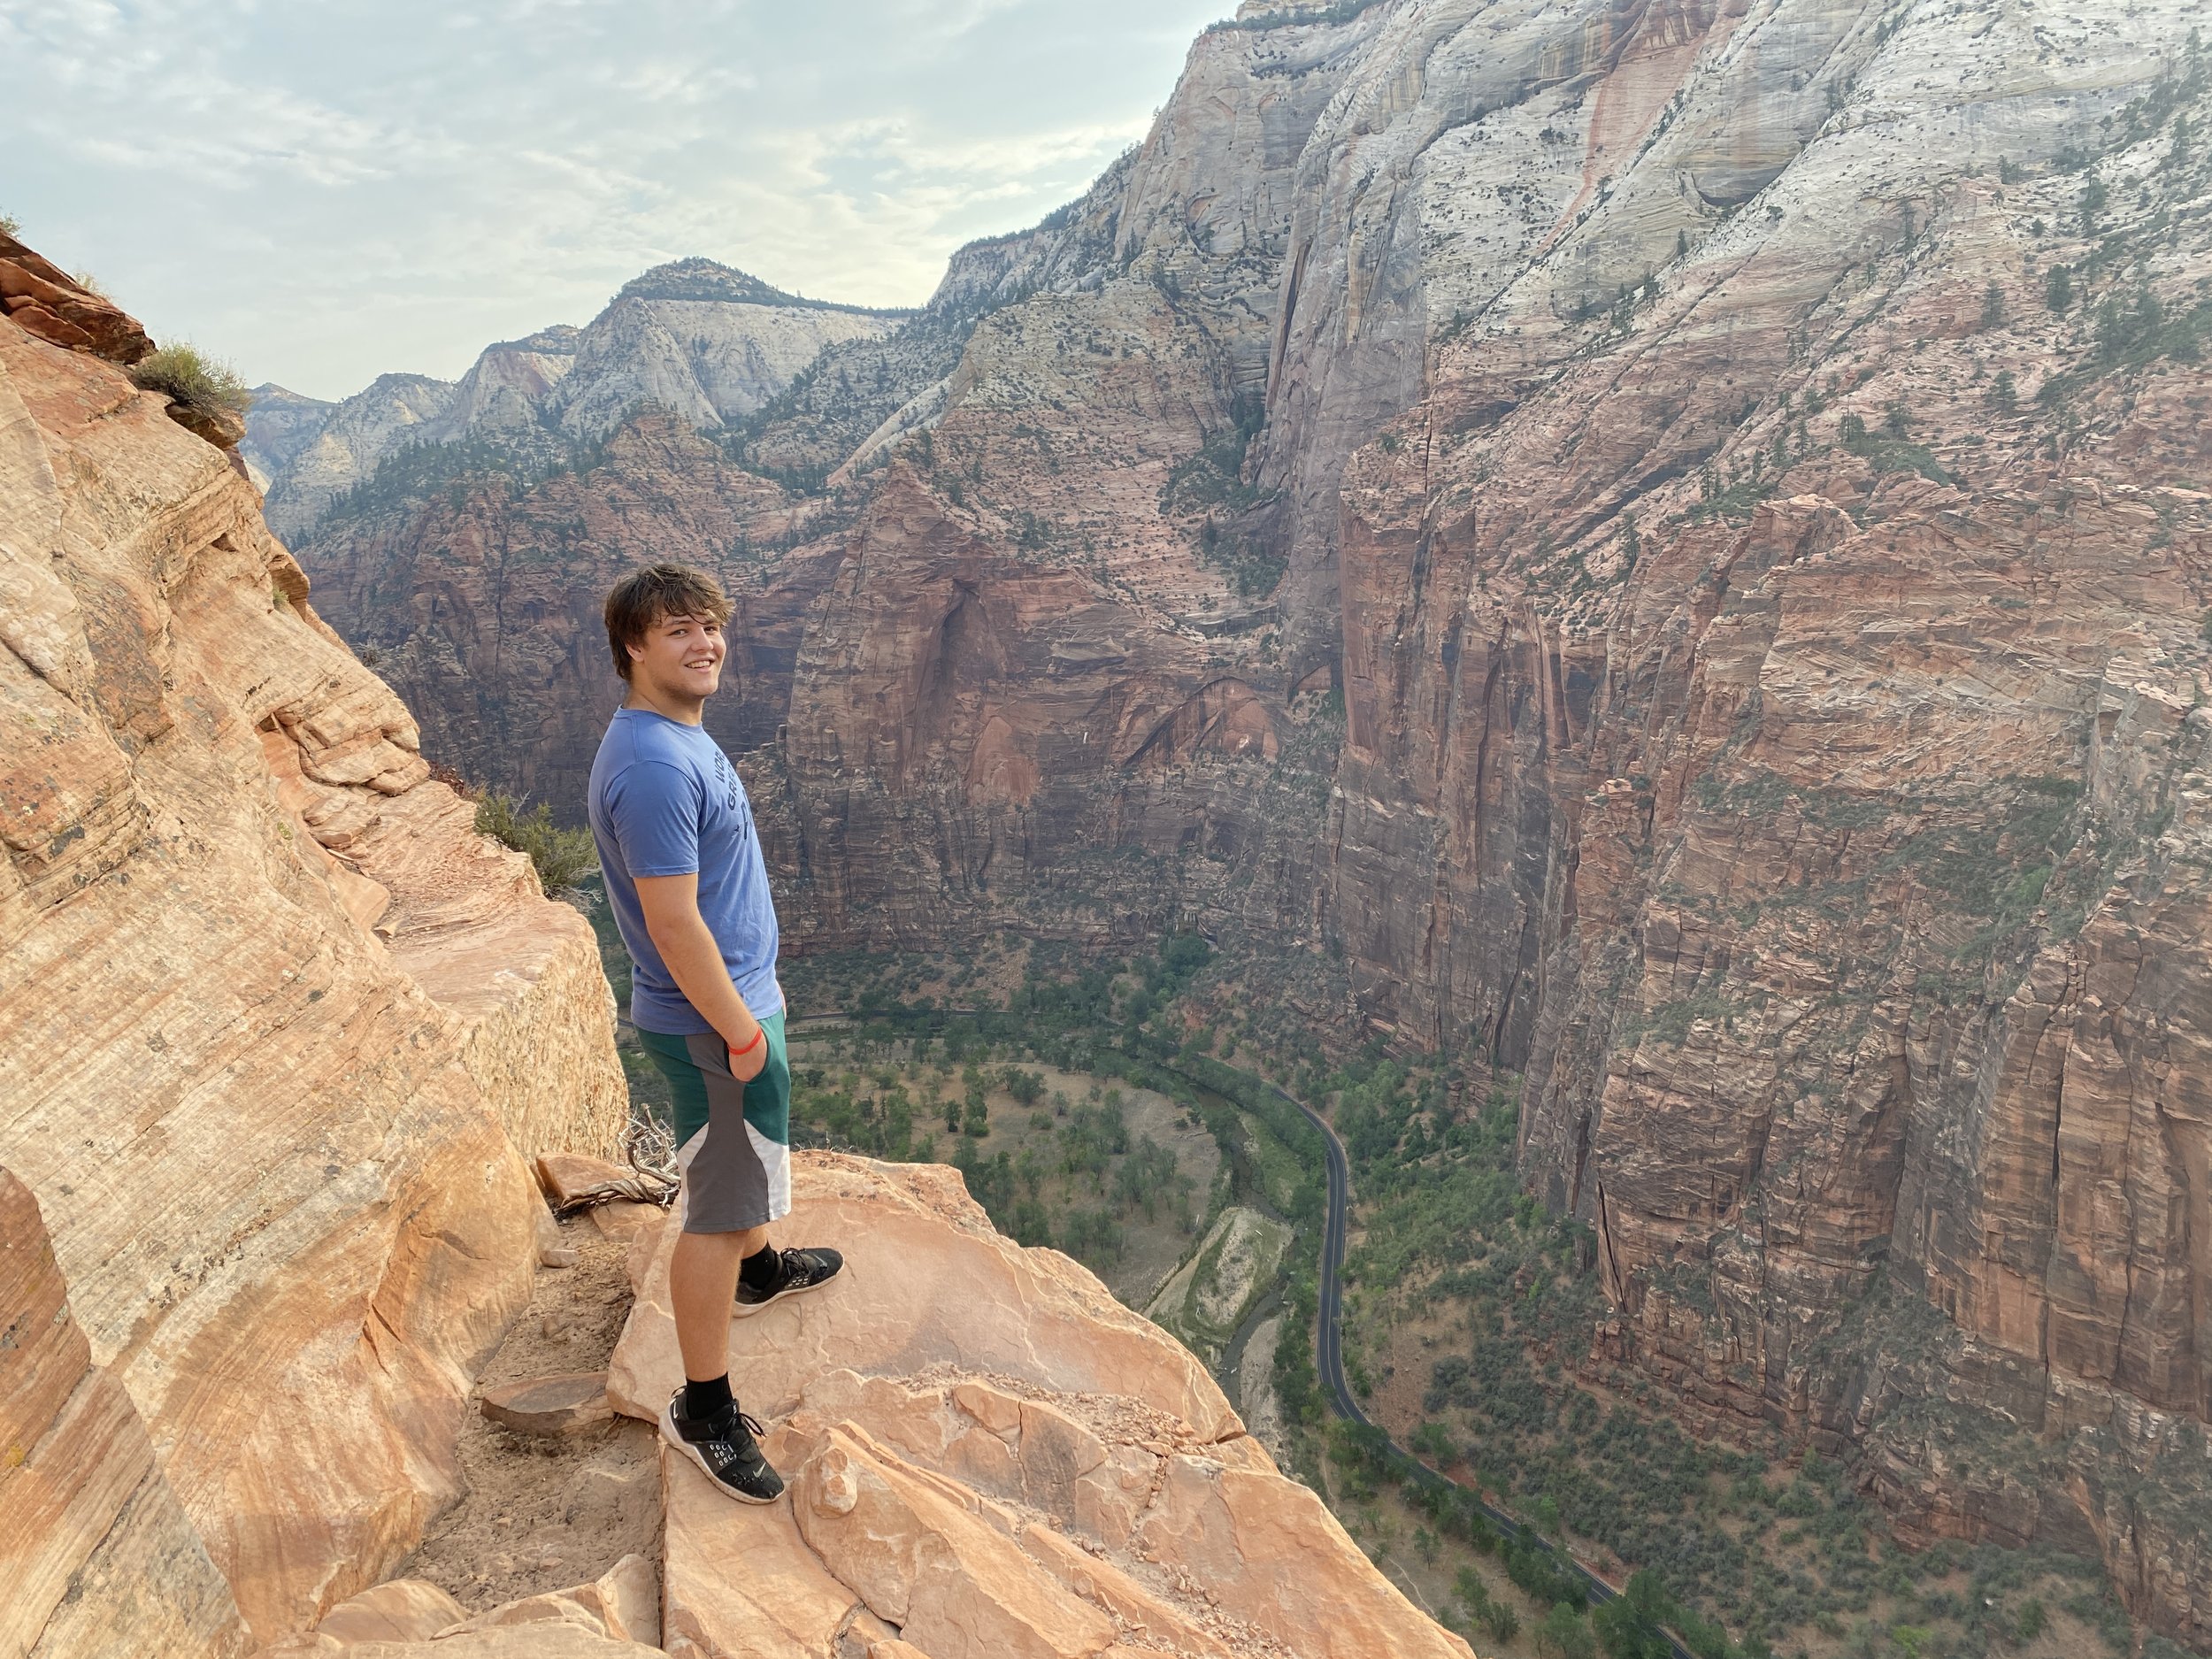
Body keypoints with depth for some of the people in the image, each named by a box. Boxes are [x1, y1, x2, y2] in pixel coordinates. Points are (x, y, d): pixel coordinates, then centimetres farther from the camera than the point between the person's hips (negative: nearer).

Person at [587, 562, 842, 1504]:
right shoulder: (653, 766, -28)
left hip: (735, 996, 10)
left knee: (746, 1167, 30)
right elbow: (673, 922, -28)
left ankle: (759, 1269, 55)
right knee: (717, 1210, 1)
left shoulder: (681, 735, 6)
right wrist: (742, 1029, -20)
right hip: (711, 1024, -10)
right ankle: (702, 1410, 14)